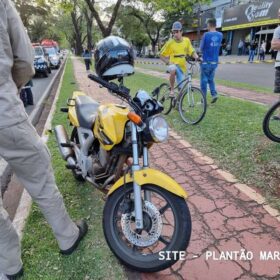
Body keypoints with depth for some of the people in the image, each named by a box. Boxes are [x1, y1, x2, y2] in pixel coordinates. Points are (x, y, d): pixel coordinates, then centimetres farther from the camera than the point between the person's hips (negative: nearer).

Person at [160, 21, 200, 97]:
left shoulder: (186, 40, -1)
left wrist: (197, 57, -13)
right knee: (173, 69, -41)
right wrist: (168, 62, -16)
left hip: (182, 66, 3)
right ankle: (171, 90, -21)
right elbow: (162, 55, -2)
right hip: (173, 65, -3)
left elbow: (192, 52, 7)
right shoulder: (170, 43, -8)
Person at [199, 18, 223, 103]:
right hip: (215, 62, 5)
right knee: (211, 79, 20)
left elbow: (201, 48, -6)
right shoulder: (220, 35, 4)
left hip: (206, 62, -5)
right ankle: (214, 94, 3)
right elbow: (218, 46, 11)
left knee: (204, 80, 5)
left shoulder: (206, 34, -12)